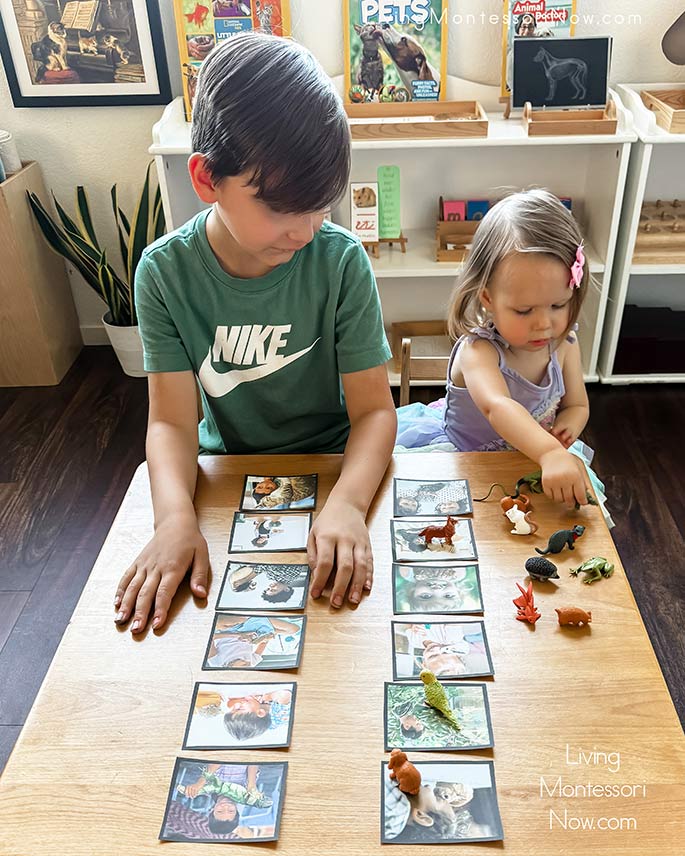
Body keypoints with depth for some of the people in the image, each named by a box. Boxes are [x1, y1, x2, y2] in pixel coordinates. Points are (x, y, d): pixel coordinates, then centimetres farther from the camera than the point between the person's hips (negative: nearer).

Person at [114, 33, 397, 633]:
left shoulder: (341, 261, -18)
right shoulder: (166, 271, -14)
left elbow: (374, 408, -17)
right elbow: (172, 420, -13)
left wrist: (346, 505, -36)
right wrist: (176, 519, -32)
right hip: (226, 466, 1)